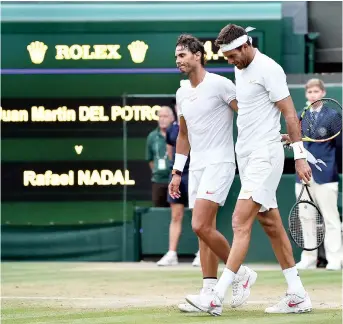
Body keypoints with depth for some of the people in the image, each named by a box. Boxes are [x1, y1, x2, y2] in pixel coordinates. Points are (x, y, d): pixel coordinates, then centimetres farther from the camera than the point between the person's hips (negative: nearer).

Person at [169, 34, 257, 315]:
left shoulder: (219, 84, -9)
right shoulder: (182, 93, 14)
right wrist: (177, 172, 19)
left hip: (219, 163, -8)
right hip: (197, 166, 8)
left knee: (201, 226, -18)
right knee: (204, 231, 4)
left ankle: (240, 273, 0)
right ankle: (210, 296, 4)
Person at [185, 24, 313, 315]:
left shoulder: (268, 69, -12)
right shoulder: (241, 70, 14)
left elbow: (290, 113, -13)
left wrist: (299, 156, -15)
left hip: (265, 154, -9)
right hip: (245, 154, 9)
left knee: (241, 223, -14)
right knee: (271, 224, 9)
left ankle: (217, 296, -18)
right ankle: (298, 295, 13)